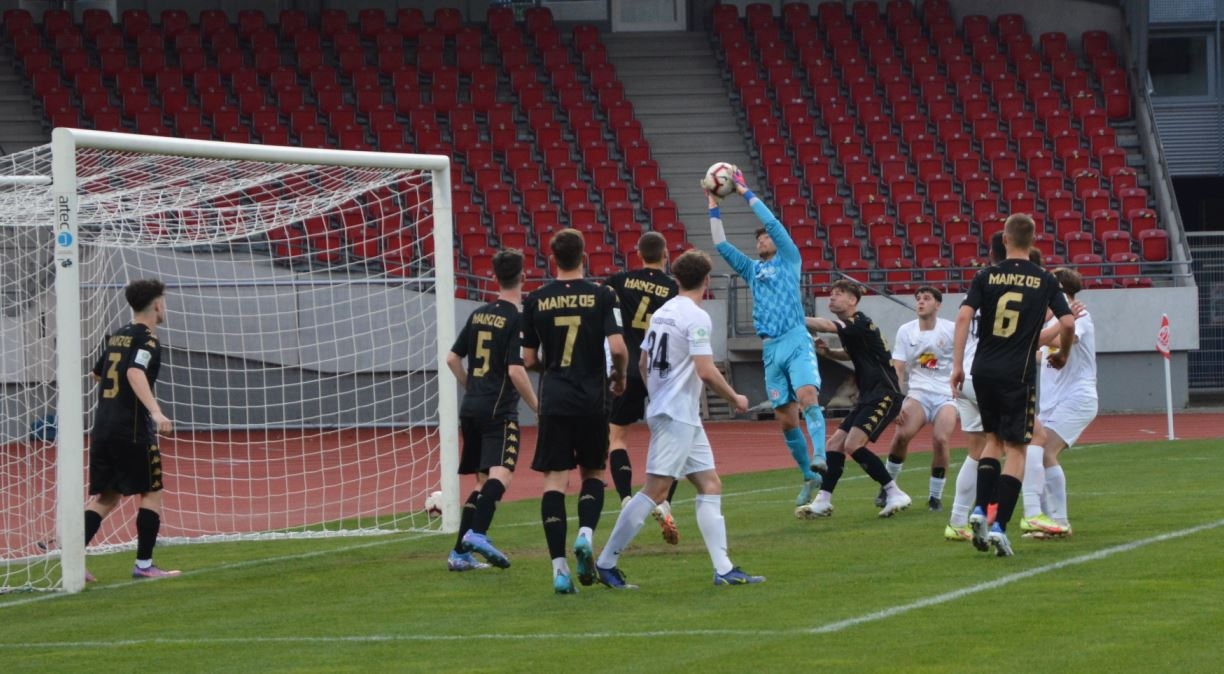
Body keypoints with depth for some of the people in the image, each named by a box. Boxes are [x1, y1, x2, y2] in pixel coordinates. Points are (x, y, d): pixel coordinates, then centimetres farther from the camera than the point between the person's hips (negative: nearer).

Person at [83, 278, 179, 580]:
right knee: (152, 493, 5)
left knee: (105, 498, 10)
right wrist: (155, 411, -38)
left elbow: (97, 374, 31)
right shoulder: (147, 340, -8)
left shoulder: (115, 337, 15)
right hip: (132, 430, -7)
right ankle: (144, 564, 3)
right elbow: (135, 373, -26)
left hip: (102, 428, 7)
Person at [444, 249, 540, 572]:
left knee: (482, 480, 14)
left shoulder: (478, 315, 11)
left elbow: (452, 359, 16)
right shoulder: (516, 319, -10)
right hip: (499, 410, -7)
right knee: (500, 473, -17)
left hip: (471, 408, 7)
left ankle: (460, 552, 10)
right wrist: (537, 407, -7)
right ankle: (477, 533, -38)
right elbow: (516, 371, -17)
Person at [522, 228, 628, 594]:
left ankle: (559, 566, -8)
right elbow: (618, 347, -12)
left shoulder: (536, 300, 1)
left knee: (554, 480, 0)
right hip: (593, 400, 0)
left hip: (553, 400, 0)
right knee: (593, 473, 17)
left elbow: (528, 360, 5)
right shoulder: (602, 296, -4)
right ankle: (586, 533, -9)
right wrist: (619, 376, 9)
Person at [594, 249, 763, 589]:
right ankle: (606, 562, -9)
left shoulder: (662, 313, 12)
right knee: (655, 490, -10)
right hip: (678, 416, -10)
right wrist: (735, 399, -5)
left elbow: (643, 364, 18)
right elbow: (706, 371, -19)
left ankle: (723, 568, 6)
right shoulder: (696, 317, -13)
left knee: (710, 485, 9)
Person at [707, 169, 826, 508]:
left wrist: (745, 193, 4)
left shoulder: (789, 260, 9)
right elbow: (721, 245, 20)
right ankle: (810, 477, 12)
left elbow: (772, 223, -1)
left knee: (807, 395, -28)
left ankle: (819, 457, -43)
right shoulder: (752, 269, 22)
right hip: (770, 349, 6)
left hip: (796, 342, -6)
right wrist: (713, 206, 18)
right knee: (786, 419, 3)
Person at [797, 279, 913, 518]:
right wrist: (828, 352, 16)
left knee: (853, 445, -19)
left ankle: (895, 494, -13)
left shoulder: (860, 324, -15)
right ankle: (823, 501, 8)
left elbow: (825, 325, -30)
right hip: (868, 397, 10)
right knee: (835, 443, 5)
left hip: (884, 395, -10)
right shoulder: (849, 327, 15)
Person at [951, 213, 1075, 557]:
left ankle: (981, 509, 6)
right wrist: (1062, 356, 17)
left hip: (983, 371, 2)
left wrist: (957, 364, -5)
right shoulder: (1044, 281, 1)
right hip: (1018, 374, -2)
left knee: (994, 439, 21)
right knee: (1016, 450, 2)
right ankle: (999, 525, -10)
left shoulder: (986, 277, 2)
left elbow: (963, 316, -8)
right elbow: (1068, 323, -2)